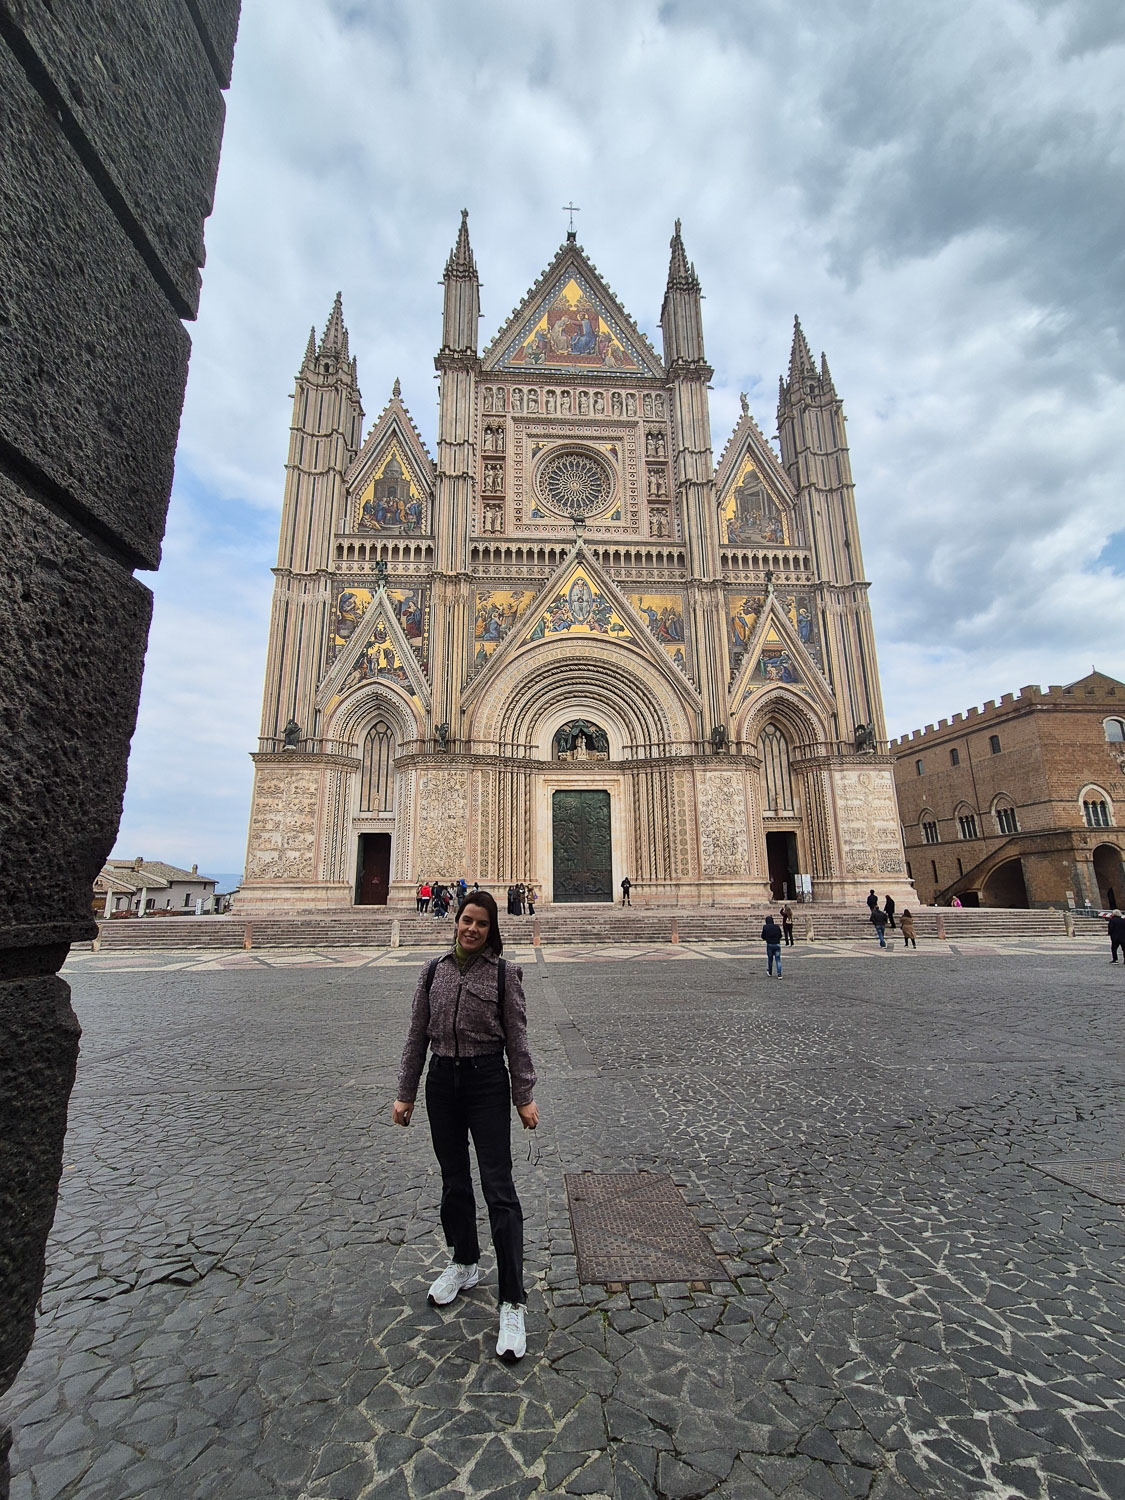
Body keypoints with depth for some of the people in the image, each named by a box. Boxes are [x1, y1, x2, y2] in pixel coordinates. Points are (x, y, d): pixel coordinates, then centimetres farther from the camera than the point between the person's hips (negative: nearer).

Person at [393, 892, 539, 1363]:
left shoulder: (503, 974, -7)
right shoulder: (434, 971, 1)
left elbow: (517, 1038, -4)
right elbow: (417, 1035, 6)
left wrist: (525, 1096, -5)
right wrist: (405, 1093, 7)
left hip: (487, 1081, -3)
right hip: (442, 1081, 4)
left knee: (498, 1188, -3)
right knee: (454, 1180, 20)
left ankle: (512, 1304, 8)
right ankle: (463, 1263, 42)